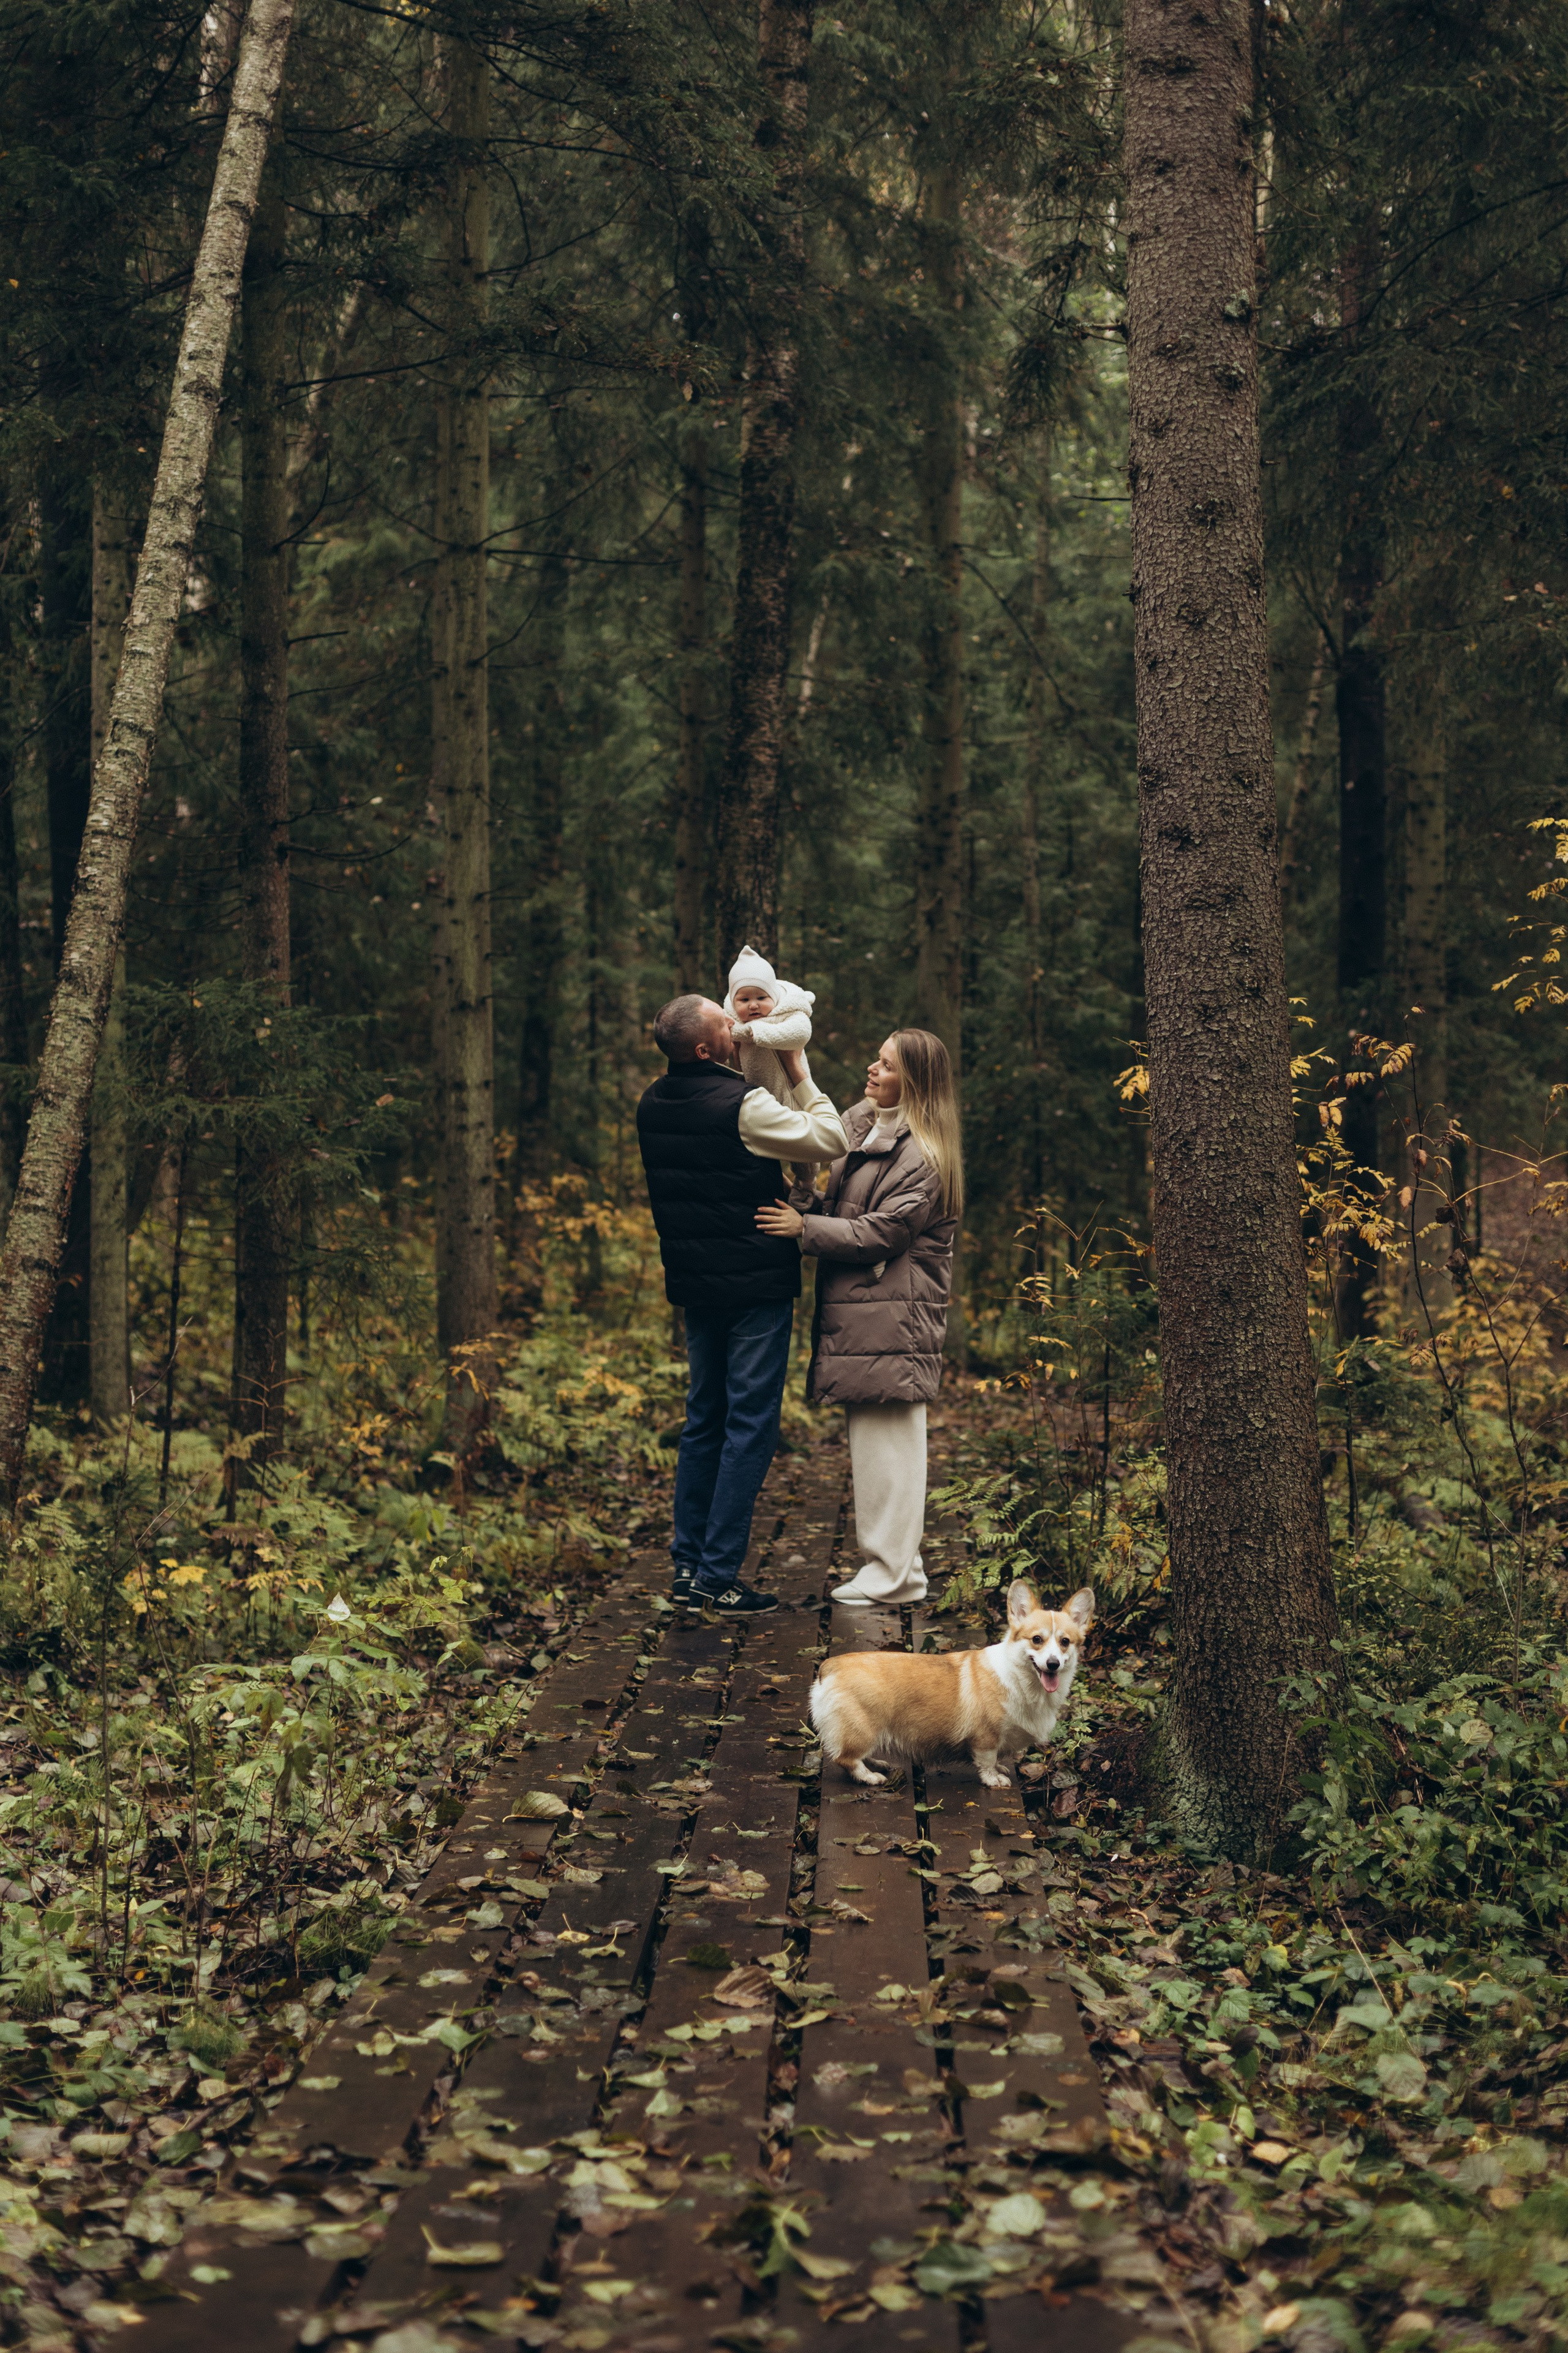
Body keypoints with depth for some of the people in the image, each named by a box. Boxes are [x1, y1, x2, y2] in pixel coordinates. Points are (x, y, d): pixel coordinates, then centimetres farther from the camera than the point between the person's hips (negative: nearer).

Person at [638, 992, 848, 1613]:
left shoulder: (653, 1106, 4)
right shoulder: (743, 1105, -18)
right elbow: (832, 1141, -10)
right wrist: (798, 1071, -1)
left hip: (694, 1283, 7)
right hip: (756, 1283, -7)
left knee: (703, 1419, 15)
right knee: (750, 1426, -2)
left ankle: (688, 1564, 17)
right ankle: (718, 1574, -2)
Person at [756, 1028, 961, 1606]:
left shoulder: (923, 1156, -13)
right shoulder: (857, 1126, 15)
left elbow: (882, 1232, -16)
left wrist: (805, 1227, -14)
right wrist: (803, 1204, 1)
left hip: (894, 1318, -9)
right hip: (856, 1311, 9)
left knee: (888, 1439, -5)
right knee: (868, 1439, 13)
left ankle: (894, 1573, 1)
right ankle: (886, 1562, 20)